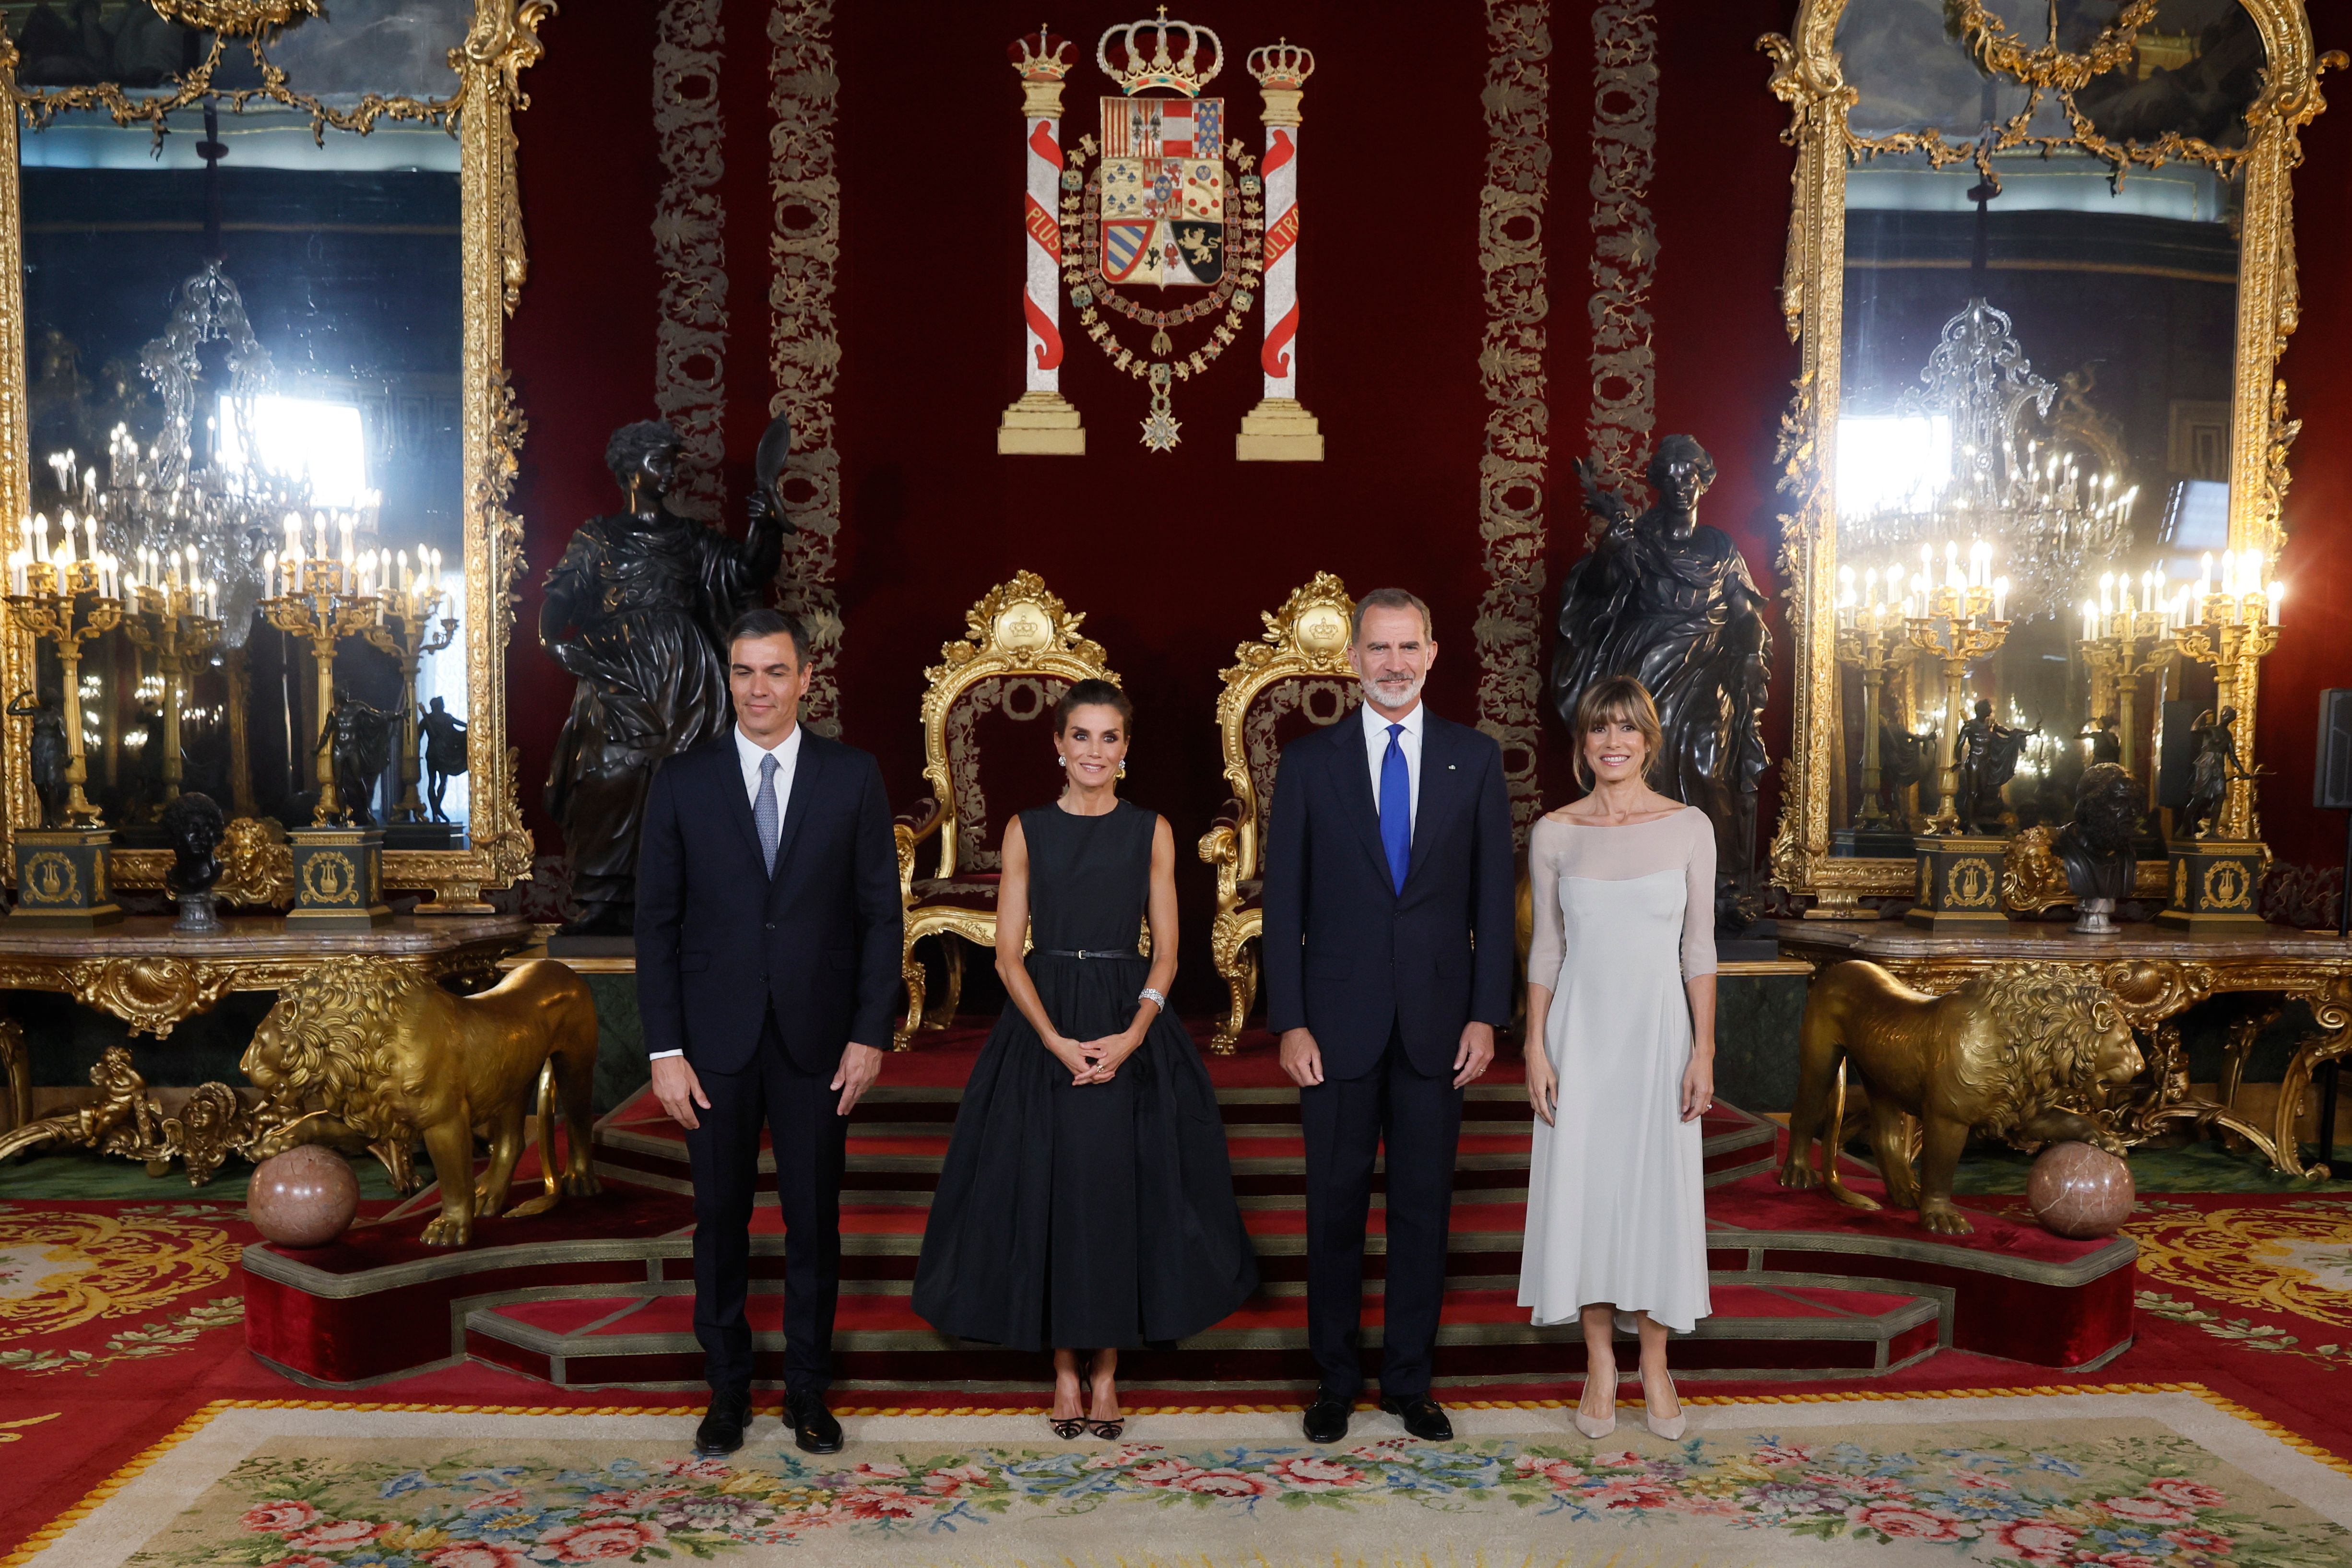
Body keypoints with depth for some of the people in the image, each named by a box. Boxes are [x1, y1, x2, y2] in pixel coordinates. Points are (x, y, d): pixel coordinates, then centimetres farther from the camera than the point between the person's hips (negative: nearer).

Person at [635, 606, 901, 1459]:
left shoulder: (853, 776, 0)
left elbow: (880, 911, 0)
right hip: (716, 1038, 0)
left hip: (817, 1039, 0)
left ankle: (808, 1387, 25)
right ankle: (727, 1384, 27)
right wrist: (665, 1048, -5)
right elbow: (657, 920, 0)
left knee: (814, 1218, 9)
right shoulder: (682, 780, 0)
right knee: (720, 1218, 10)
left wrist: (870, 1033, -6)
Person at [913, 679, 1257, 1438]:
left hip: (1131, 1030, 0)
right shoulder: (1027, 830, 3)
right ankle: (1066, 1371, 18)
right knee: (1048, 1193, 2)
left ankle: (1107, 1372, 17)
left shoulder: (1151, 831, 4)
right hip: (1041, 1027, 0)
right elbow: (1008, 954, 0)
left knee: (1122, 1195, 1)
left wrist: (1132, 1036, -13)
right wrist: (1056, 1041, -13)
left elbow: (1166, 952, 3)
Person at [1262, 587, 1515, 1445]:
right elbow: (1284, 899, 0)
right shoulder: (1308, 762, 1)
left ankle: (1409, 1377, 24)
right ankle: (1335, 1378, 24)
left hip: (1437, 1020, 1)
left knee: (1424, 1204, 9)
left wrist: (1486, 1015, -3)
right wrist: (1289, 1022, -6)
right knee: (1335, 1203, 8)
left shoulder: (1475, 759, 4)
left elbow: (1494, 896, 4)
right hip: (1338, 1021, -1)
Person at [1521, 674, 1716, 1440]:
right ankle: (1600, 1362, 19)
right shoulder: (1554, 834, 0)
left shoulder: (1689, 828, -1)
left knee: (1658, 1190, 6)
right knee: (1583, 1187, 5)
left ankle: (1655, 1363, 21)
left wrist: (1704, 1049, -4)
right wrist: (1535, 1047, -2)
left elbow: (1699, 948, 0)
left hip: (1659, 1030, 0)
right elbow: (1545, 949, 3)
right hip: (1581, 1029, 1)